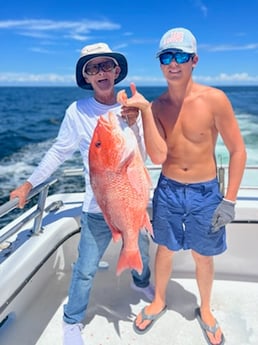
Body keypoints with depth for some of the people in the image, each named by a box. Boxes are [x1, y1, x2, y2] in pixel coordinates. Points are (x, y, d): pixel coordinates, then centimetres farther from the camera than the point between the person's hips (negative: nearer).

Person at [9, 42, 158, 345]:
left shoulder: (131, 108, -4)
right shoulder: (77, 111, -11)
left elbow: (141, 157, -8)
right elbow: (59, 152, -3)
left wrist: (133, 124, -24)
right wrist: (29, 184, -2)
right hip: (98, 207, -3)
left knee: (140, 251, 25)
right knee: (85, 269, 6)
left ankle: (141, 283, 58)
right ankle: (72, 321, 32)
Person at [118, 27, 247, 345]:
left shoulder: (214, 99, -14)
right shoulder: (157, 106, -5)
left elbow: (238, 151, -9)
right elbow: (156, 156, -16)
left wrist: (229, 200, -11)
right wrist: (145, 110, -25)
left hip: (205, 193, -2)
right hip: (168, 191, 2)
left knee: (203, 257, 16)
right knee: (164, 250, 19)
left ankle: (205, 310, 43)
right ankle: (159, 301, 45)